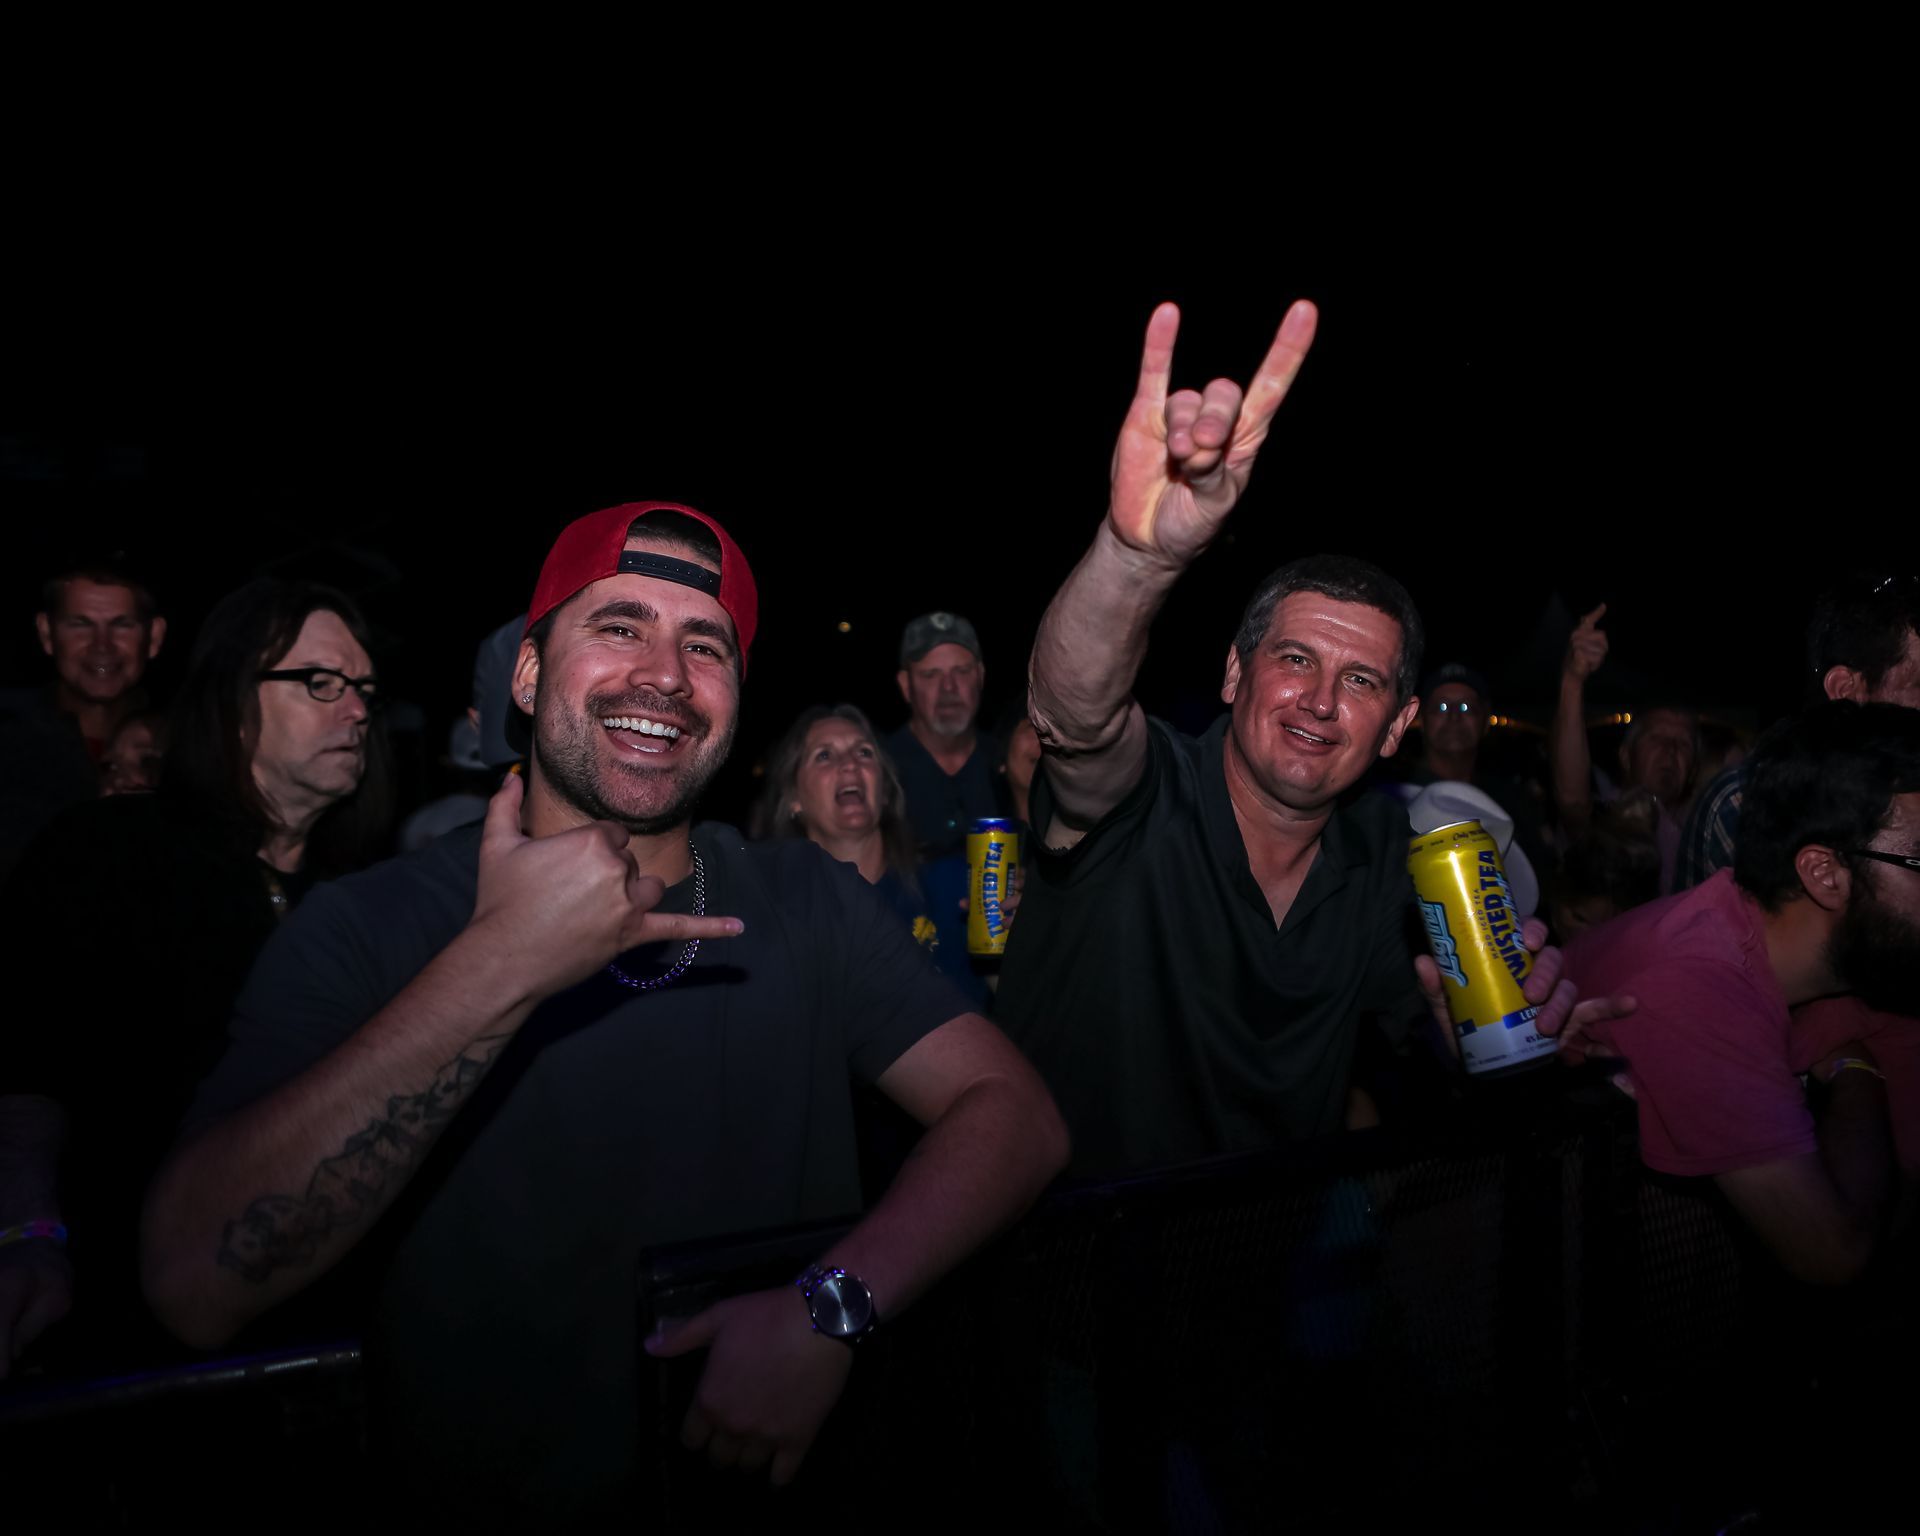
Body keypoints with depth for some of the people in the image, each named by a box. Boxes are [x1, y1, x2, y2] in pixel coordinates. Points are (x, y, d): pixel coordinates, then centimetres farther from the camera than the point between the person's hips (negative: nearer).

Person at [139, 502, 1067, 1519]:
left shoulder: (810, 903, -1)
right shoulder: (367, 929, -6)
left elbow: (1016, 1116, -7)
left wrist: (831, 1307, -21)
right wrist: (500, 968, -22)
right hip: (483, 1510, -1)